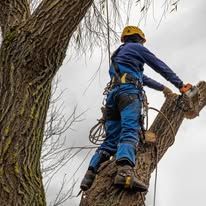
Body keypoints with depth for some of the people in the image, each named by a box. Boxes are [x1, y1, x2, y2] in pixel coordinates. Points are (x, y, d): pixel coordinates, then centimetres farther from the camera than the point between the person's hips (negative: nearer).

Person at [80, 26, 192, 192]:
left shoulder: (117, 55, 41)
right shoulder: (137, 47, 17)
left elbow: (142, 78, 47)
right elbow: (161, 67, 16)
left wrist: (162, 88, 54)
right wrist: (180, 85, 22)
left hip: (113, 94, 8)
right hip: (129, 92, -8)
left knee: (111, 140, 2)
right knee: (130, 131, -28)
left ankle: (90, 175, -15)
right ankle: (125, 172, -51)